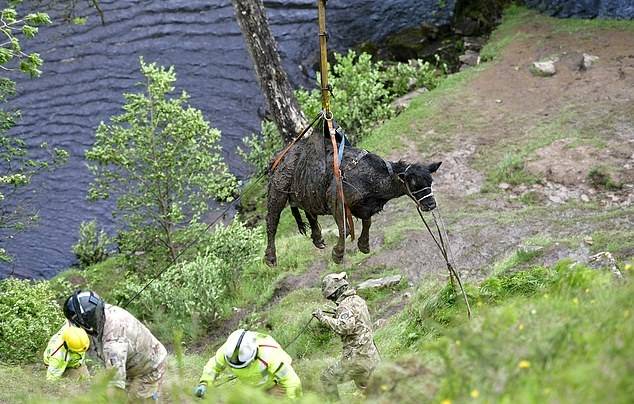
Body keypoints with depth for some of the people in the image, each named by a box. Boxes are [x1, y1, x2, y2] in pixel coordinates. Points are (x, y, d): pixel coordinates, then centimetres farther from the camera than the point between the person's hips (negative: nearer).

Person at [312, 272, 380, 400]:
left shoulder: (345, 306, -15)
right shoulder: (359, 300, 13)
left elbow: (345, 326, -33)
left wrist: (324, 318, -25)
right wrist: (338, 315, 21)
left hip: (356, 357, -9)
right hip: (371, 356, 9)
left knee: (327, 378, 5)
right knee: (367, 391, 23)